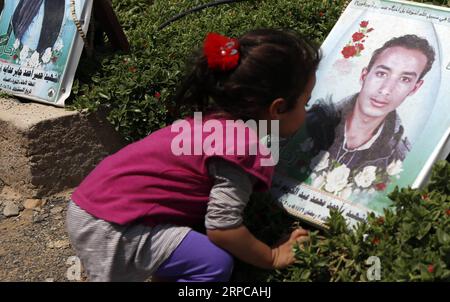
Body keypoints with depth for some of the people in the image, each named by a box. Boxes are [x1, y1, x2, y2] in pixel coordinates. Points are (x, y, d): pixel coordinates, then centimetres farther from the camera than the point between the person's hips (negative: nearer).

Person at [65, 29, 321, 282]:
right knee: (215, 263, -14)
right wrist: (272, 258, -5)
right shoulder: (242, 148, -19)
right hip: (111, 229, -9)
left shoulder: (221, 121, 6)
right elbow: (222, 226, -20)